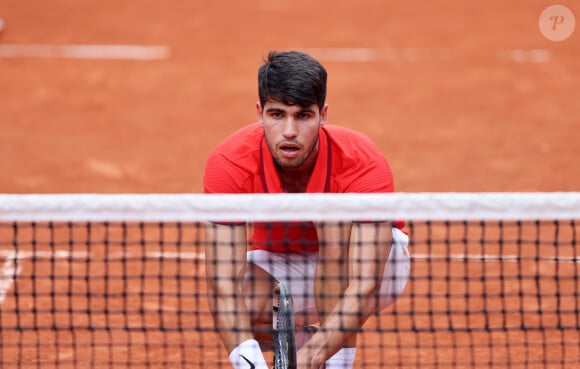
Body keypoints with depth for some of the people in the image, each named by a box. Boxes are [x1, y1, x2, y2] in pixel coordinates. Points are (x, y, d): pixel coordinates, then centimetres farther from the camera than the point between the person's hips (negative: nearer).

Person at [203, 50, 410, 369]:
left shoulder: (363, 164, -33)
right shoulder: (229, 163, -28)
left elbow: (365, 286, -40)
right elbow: (223, 281, -34)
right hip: (278, 265, 2)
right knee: (247, 308, -33)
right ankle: (303, 334, 4)